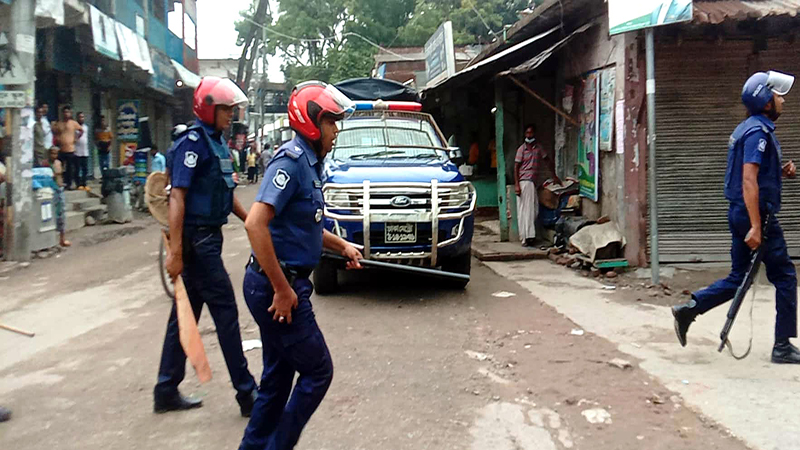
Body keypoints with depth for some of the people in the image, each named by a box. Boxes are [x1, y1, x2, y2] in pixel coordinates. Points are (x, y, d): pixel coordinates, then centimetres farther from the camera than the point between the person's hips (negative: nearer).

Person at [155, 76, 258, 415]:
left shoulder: (217, 142, 15)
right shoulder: (193, 143, -13)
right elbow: (177, 197, -19)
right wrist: (175, 251, -24)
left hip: (209, 238, 10)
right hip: (196, 239, -10)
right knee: (225, 312, -5)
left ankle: (166, 391, 23)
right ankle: (247, 394, 3)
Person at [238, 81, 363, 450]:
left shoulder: (309, 162, 12)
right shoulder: (291, 160, -18)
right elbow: (255, 224, -28)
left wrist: (341, 245, 17)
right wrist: (282, 290, -24)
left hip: (282, 285, 10)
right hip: (276, 286, -10)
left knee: (279, 376, 17)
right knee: (317, 371, 2)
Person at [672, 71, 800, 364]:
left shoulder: (747, 128, 15)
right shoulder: (759, 131, -15)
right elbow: (749, 181, -24)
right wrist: (756, 227, -28)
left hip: (740, 214, 9)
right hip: (756, 214, -9)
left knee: (738, 278, 13)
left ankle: (688, 310, 4)